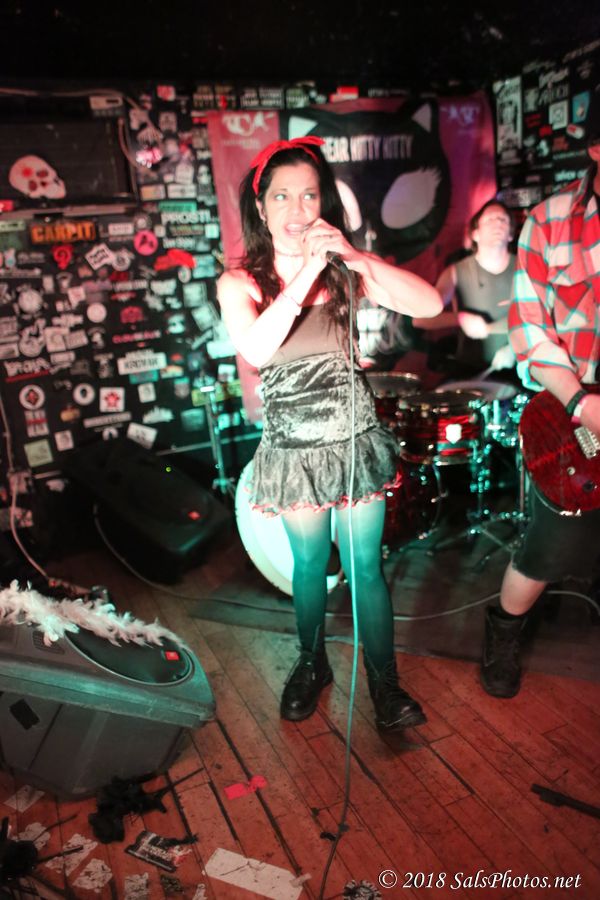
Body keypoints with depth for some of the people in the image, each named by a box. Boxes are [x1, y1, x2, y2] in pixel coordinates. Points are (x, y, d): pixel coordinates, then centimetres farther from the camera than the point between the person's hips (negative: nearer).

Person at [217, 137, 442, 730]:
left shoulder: (344, 270, 0)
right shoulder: (239, 282, -4)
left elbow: (430, 305, -12)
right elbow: (255, 348, -26)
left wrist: (355, 256, -20)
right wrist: (307, 271, -26)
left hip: (356, 439, 1)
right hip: (294, 451, 0)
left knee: (366, 566, 8)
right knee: (310, 564, 15)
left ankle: (384, 684, 27)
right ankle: (312, 664, 40)